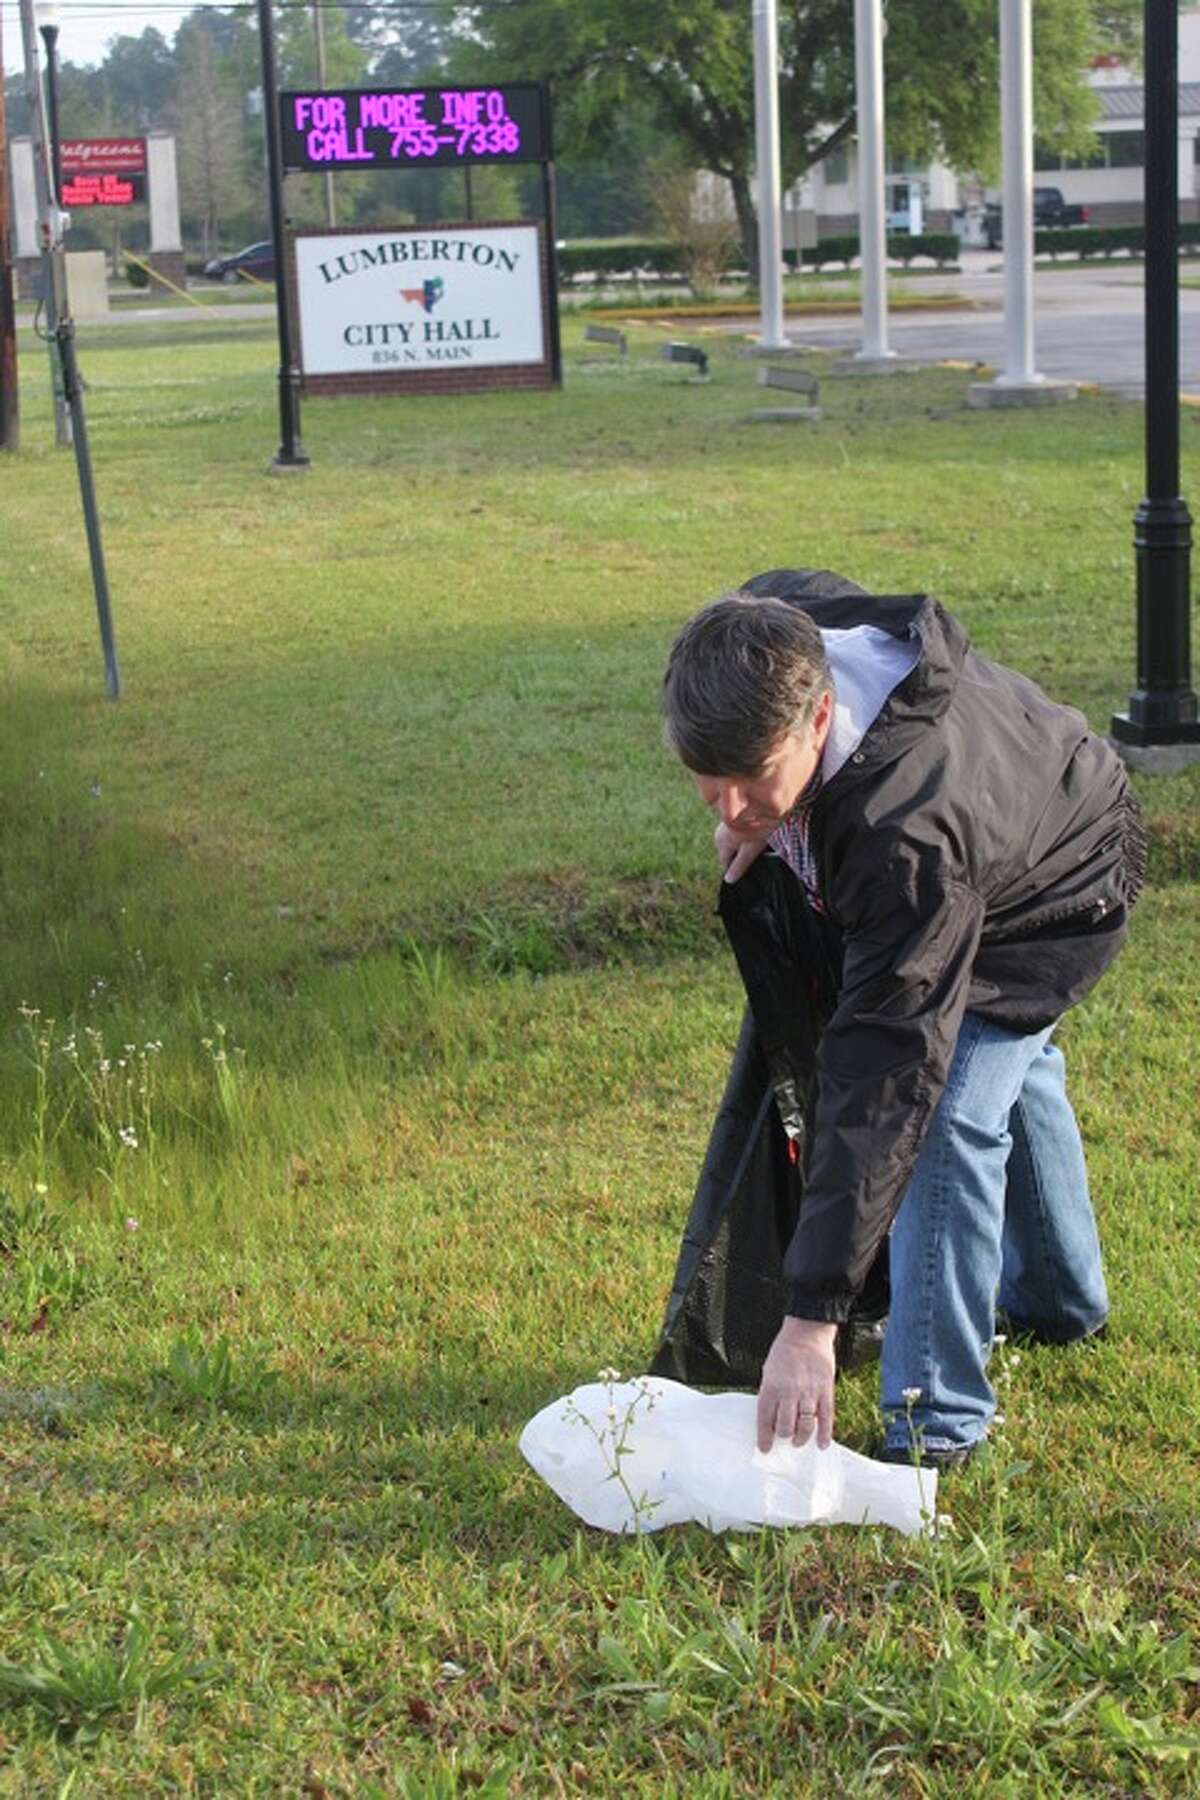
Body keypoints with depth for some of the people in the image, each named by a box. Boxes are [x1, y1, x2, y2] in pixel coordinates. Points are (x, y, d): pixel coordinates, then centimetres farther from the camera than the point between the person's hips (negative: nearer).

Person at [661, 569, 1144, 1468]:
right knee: (1006, 1064, 29)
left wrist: (813, 1318, -49)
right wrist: (760, 815, -15)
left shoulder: (908, 832, -50)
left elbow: (882, 1075, -49)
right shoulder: (773, 627, -32)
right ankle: (1061, 1300, 54)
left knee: (947, 1112, -24)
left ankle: (938, 1421, -10)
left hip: (1057, 904, -9)